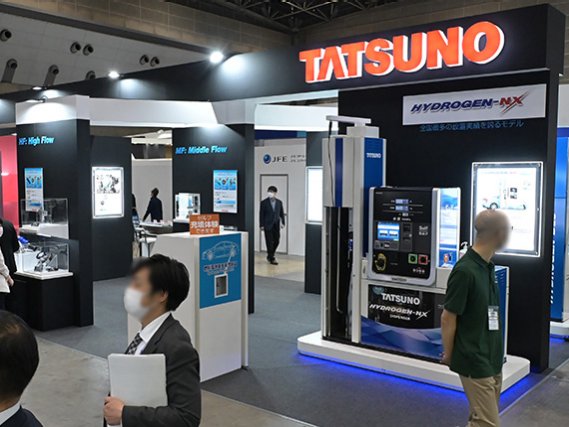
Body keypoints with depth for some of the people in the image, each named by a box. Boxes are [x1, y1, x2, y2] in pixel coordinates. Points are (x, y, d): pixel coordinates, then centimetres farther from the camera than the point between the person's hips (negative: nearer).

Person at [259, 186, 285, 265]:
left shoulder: (279, 202, 6)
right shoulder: (264, 202, -4)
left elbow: (281, 213, 11)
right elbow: (261, 214, -3)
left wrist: (282, 223, 5)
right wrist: (262, 225, -7)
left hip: (276, 225, 4)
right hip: (268, 225, -4)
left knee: (276, 241, 6)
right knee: (269, 242, -2)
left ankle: (270, 255, 27)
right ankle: (272, 258, 6)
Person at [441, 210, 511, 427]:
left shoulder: (488, 267, 6)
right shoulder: (465, 270, -21)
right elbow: (448, 317, -15)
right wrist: (448, 354, -6)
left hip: (492, 358, 8)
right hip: (475, 362, -8)